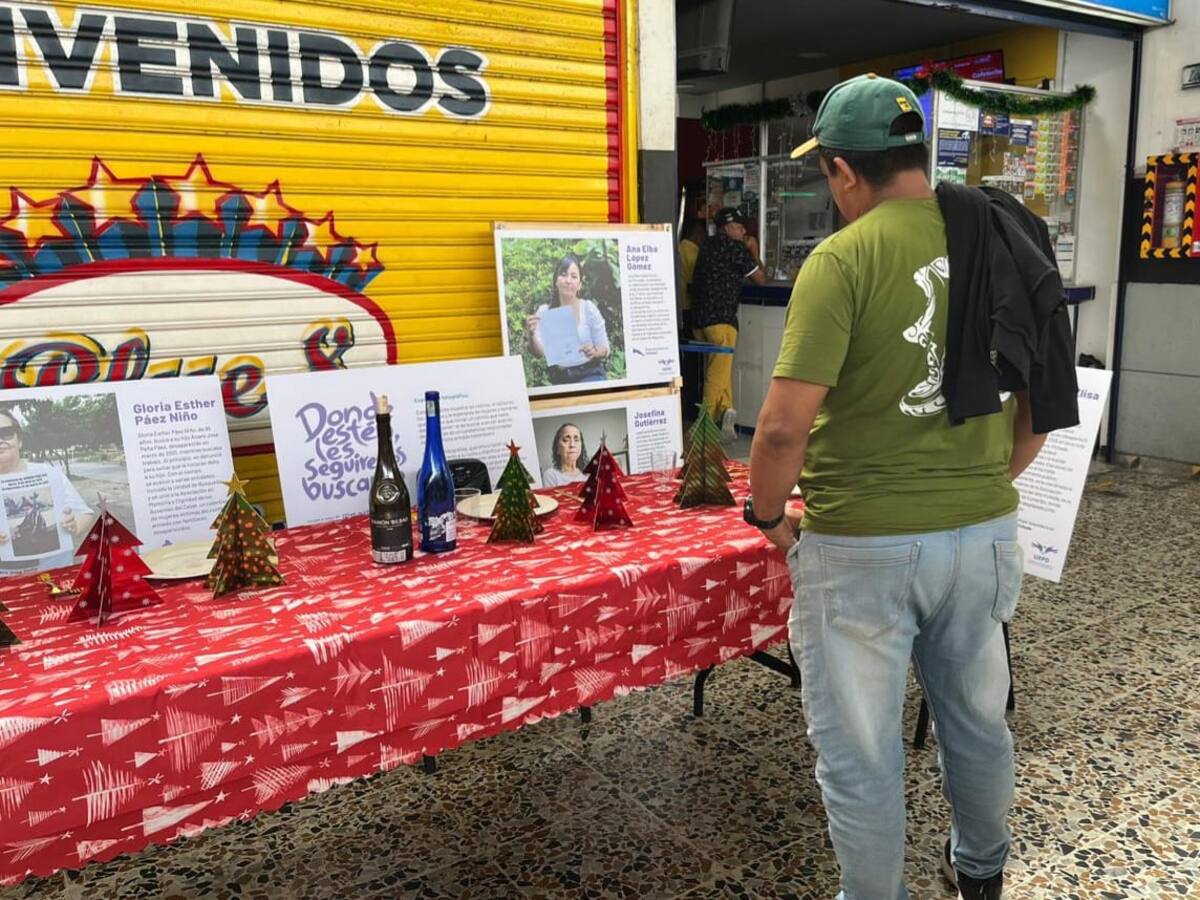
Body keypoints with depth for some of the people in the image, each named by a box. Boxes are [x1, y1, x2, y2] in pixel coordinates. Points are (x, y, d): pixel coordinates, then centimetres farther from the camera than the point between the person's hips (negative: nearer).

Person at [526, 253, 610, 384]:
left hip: (590, 374, -1)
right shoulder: (544, 311, 1)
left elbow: (604, 349, 1)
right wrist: (532, 334, -27)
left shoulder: (589, 309, -3)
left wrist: (594, 352, -21)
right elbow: (540, 352, -8)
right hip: (560, 379, 2)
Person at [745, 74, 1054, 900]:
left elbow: (786, 423, -22)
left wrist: (767, 515, -4)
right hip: (984, 531, 7)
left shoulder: (843, 258, -16)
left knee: (861, 752, 12)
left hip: (864, 544, -6)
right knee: (977, 718, 26)